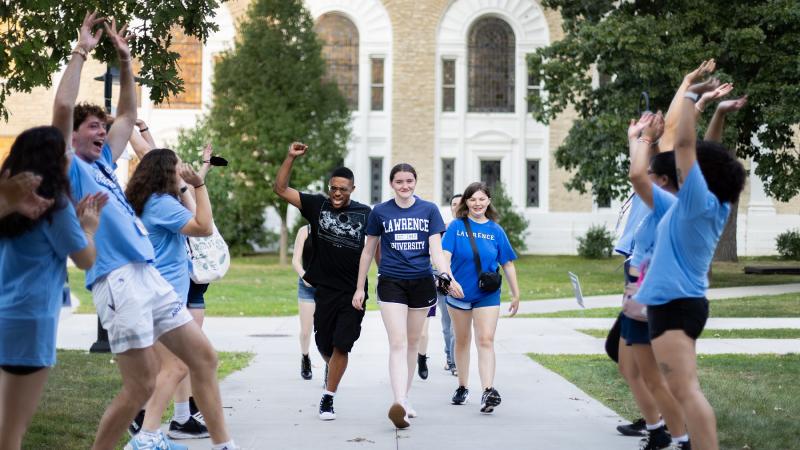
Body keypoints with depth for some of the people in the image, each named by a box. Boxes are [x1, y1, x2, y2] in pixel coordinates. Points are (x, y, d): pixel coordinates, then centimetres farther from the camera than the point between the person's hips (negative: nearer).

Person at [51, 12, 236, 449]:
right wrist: (81, 52, -10)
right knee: (141, 385, -10)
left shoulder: (103, 164, 21)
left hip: (150, 275, 9)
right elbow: (63, 108, -15)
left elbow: (128, 114, 30)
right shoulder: (71, 169, 0)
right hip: (117, 281, -9)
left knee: (203, 357, 6)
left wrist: (124, 59, 22)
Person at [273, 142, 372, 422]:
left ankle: (328, 398, 6)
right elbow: (281, 189, -3)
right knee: (324, 344, 10)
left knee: (341, 347, -5)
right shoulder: (317, 205, 0)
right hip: (324, 290, 1)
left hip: (353, 293, -1)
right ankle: (332, 367, 45)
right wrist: (291, 157, -13)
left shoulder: (364, 214, -1)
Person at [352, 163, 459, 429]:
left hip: (422, 283, 2)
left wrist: (447, 275, -22)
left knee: (413, 342, 12)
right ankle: (399, 403, -27)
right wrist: (360, 288, 8)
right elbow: (368, 251, 9)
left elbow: (435, 250, -4)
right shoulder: (380, 212, 1)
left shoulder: (429, 210, 3)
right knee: (398, 344, -15)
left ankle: (404, 397, 25)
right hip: (391, 284, -2)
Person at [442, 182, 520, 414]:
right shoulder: (456, 226, -3)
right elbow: (445, 255, -13)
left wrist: (516, 295, 10)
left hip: (487, 294, 0)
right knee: (462, 341, 14)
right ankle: (462, 387, 29)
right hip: (459, 292, 1)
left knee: (486, 341, -13)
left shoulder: (495, 230, 1)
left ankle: (488, 391, -22)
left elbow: (507, 264, 7)